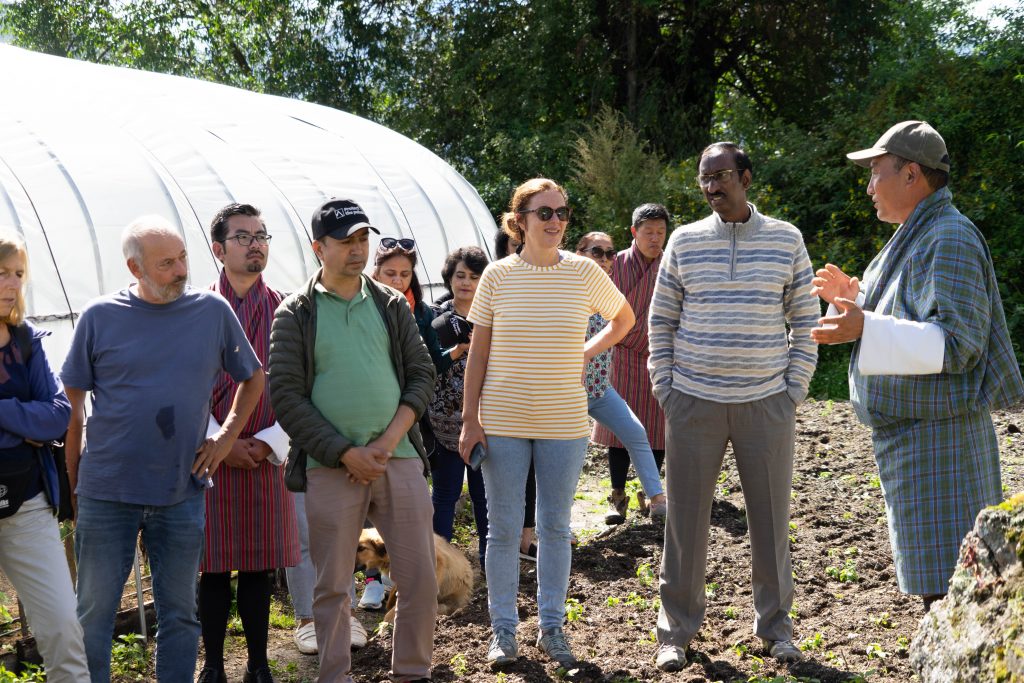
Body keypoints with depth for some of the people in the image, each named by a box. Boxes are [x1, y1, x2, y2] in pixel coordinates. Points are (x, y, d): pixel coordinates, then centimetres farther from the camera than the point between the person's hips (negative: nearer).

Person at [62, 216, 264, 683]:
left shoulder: (213, 311, 1)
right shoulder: (100, 317, -3)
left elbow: (253, 378, 14)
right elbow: (73, 405, 3)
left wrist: (226, 437, 3)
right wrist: (73, 479, 1)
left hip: (182, 492, 1)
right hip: (106, 491, -1)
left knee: (179, 613, 10)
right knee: (93, 612, 5)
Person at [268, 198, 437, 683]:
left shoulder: (391, 305, 10)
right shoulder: (295, 314, 1)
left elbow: (422, 375, 8)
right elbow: (286, 396, -4)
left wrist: (388, 442, -7)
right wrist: (346, 454, -11)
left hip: (399, 457, 3)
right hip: (331, 465, -2)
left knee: (420, 578, 3)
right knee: (332, 587, 3)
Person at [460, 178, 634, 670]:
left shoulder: (584, 271, -2)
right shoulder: (498, 275, -4)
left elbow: (623, 320, 16)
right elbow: (478, 354, 0)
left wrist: (586, 354, 3)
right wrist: (470, 419, -3)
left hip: (564, 423, 1)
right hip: (503, 422, -1)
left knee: (555, 527, 9)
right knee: (503, 529, 4)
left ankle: (551, 627, 20)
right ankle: (503, 629, 15)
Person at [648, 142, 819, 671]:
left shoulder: (786, 240, 3)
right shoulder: (684, 241, 3)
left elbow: (805, 319, 7)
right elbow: (661, 320, 8)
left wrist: (795, 388, 0)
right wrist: (664, 389, 2)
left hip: (766, 404, 0)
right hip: (693, 403, 0)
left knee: (770, 518, 7)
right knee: (685, 518, 3)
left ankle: (775, 626, 22)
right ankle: (676, 629, 14)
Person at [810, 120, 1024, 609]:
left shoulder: (950, 239, -15)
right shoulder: (916, 238, 17)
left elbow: (956, 342, -23)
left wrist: (865, 329, -30)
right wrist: (856, 297, 16)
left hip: (935, 435, -11)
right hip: (911, 433, 11)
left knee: (946, 586, -9)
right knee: (933, 580, 15)